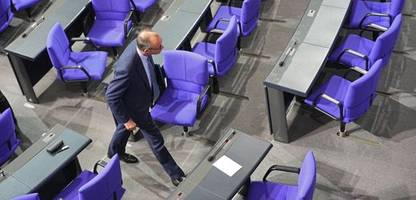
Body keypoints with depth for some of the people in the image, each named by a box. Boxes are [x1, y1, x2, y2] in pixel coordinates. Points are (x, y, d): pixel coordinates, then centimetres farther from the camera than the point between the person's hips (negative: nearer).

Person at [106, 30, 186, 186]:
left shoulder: (140, 44, -21)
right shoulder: (127, 68, -45)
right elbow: (111, 96, -31)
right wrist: (126, 119, -20)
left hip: (138, 98, 7)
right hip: (134, 108, -7)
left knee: (124, 127, 32)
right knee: (156, 139, 10)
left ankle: (115, 152, 62)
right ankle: (175, 173, 32)